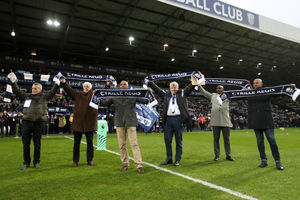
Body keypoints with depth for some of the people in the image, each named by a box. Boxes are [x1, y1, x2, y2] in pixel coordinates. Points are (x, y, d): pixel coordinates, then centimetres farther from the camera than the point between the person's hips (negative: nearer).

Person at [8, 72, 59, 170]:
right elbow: (17, 91, 16)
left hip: (39, 122, -2)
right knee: (26, 144, 6)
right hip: (26, 121, 3)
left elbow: (52, 92, -1)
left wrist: (57, 84, -13)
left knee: (37, 144, 5)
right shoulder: (27, 96, 16)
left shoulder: (44, 96, 9)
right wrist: (13, 82, 7)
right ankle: (26, 162, 19)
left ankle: (36, 162, 18)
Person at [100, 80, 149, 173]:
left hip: (131, 122, -2)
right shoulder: (114, 96, 10)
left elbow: (145, 101, 1)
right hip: (119, 123, 2)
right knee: (122, 145, 7)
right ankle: (125, 164, 20)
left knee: (134, 144, -5)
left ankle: (139, 165, 2)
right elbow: (104, 103, 8)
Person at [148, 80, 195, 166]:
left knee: (178, 140, 4)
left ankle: (177, 160, 14)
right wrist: (149, 83, 17)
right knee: (167, 140, 7)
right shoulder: (166, 95, 16)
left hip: (178, 119, -2)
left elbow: (190, 87, 6)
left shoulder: (182, 93, 11)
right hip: (168, 119, 3)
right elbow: (157, 89, 19)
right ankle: (169, 159, 20)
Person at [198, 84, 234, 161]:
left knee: (227, 139, 6)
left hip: (225, 121, 0)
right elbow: (203, 91, 12)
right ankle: (217, 155, 15)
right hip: (215, 121, 0)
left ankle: (228, 155, 17)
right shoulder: (213, 96, 13)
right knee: (216, 139, 5)